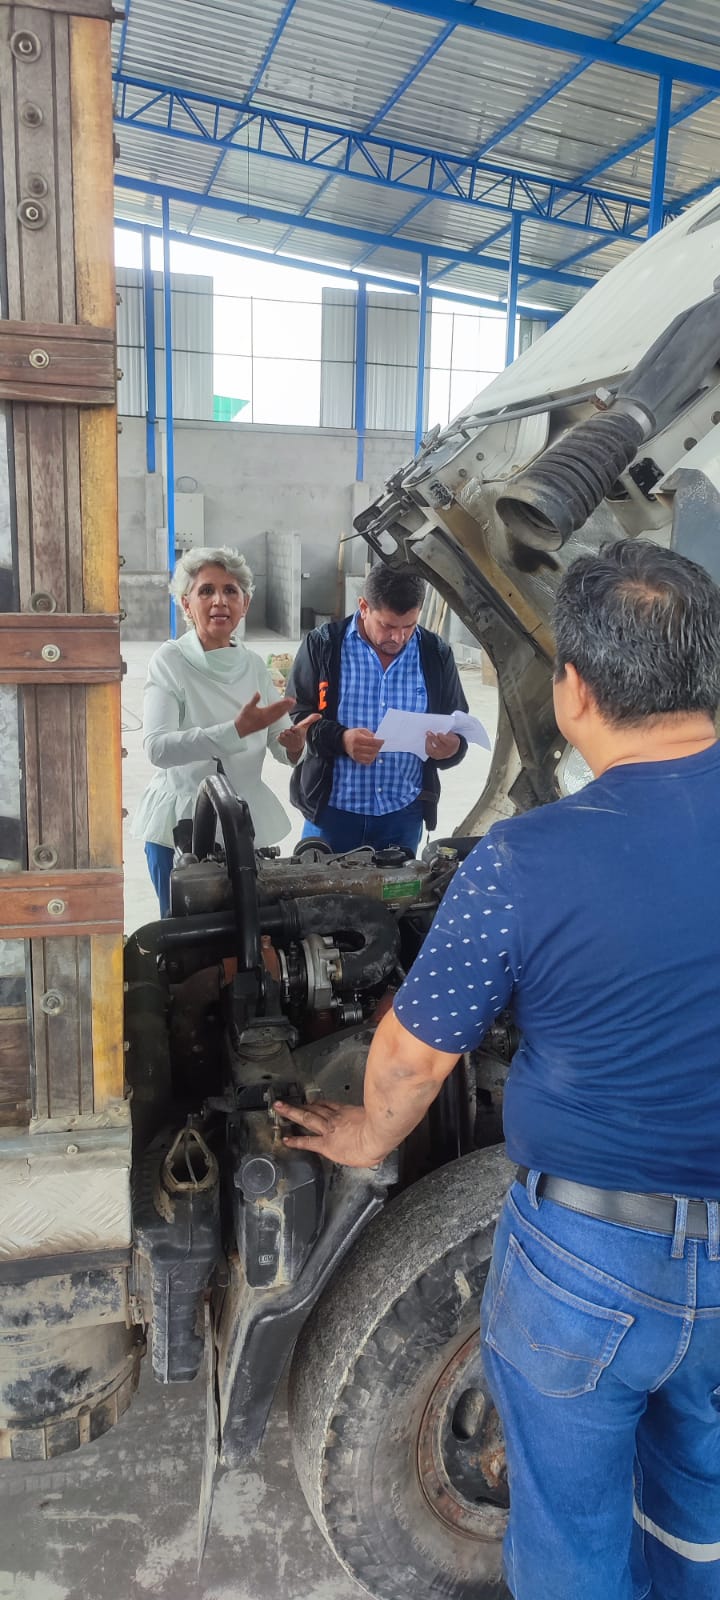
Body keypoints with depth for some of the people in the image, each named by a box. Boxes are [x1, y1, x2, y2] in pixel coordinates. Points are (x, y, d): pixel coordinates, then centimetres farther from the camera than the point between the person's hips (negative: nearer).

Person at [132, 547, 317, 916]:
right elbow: (157, 747, -23)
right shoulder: (169, 661, -10)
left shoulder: (253, 665, 4)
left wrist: (295, 745, -18)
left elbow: (281, 746, 6)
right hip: (179, 826, -4)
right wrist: (237, 730, -31)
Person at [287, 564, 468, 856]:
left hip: (403, 816, 2)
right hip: (331, 810, -2)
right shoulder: (322, 645, -3)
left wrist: (451, 747, -14)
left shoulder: (437, 655, 3)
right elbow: (294, 717, -4)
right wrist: (340, 739, -21)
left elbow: (459, 730, 9)